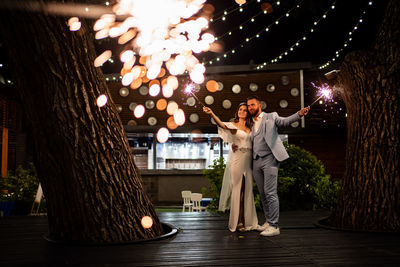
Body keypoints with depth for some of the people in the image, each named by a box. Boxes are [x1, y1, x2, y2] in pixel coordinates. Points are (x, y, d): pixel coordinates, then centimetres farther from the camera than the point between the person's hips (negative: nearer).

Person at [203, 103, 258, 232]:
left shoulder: (250, 127, 16)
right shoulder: (233, 125, -2)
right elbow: (222, 125, -22)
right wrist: (211, 114, -40)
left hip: (248, 160, 6)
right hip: (237, 159, -6)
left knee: (247, 190, 9)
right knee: (237, 189, -4)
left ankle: (247, 220, 18)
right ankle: (236, 222, 2)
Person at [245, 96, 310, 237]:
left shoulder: (271, 117, 6)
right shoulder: (252, 125, 20)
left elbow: (285, 121, -10)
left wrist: (299, 114, -29)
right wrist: (236, 145, 4)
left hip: (269, 159, -6)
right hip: (256, 161, 6)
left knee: (270, 193, -9)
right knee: (262, 194, 10)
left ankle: (274, 226, -4)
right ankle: (268, 222, 21)